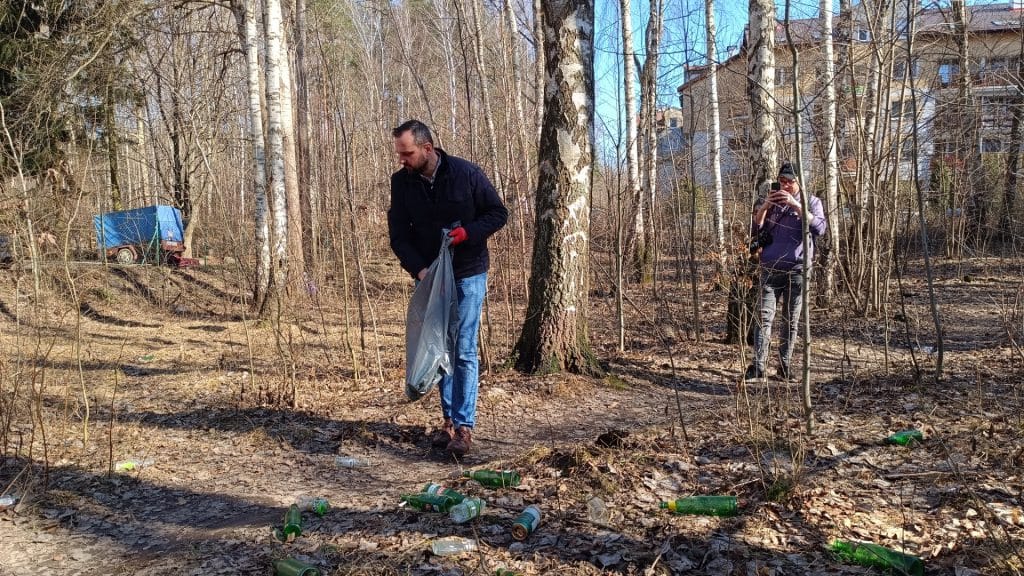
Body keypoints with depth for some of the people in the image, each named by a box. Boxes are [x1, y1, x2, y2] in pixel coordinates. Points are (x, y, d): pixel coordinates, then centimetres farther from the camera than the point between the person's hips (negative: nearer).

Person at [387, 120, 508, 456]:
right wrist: (419, 269, -19)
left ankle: (464, 426, 1)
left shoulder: (466, 173, -13)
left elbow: (498, 213, -4)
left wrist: (468, 232, -22)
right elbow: (398, 236, -2)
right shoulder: (401, 182, -4)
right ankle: (449, 420, 18)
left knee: (463, 351, -6)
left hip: (468, 276, -4)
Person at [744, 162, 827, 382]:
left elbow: (819, 228, -12)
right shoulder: (770, 202, 12)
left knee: (791, 321, 5)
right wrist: (764, 207, -9)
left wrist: (796, 205, -20)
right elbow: (754, 231, 5)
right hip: (770, 269, 1)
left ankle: (785, 367, 13)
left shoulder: (811, 202, 6)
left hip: (797, 270, -1)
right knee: (764, 317, -9)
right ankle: (757, 367, -11)